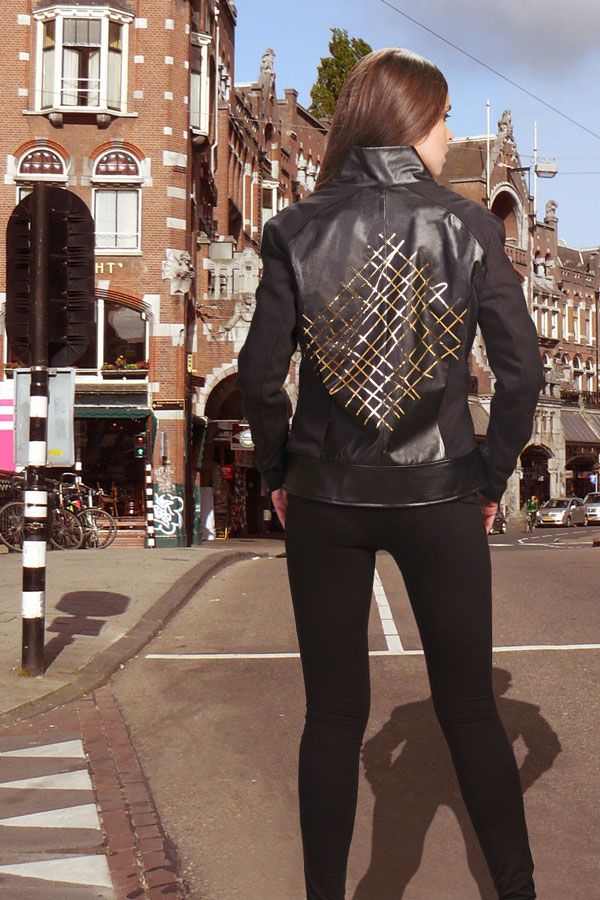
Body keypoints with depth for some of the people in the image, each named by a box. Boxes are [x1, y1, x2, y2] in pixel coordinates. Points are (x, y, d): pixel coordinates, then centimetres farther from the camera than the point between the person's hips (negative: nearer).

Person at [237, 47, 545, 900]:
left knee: (334, 712, 12)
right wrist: (491, 479, 4)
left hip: (324, 503, 1)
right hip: (439, 501, 0)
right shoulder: (469, 224, -5)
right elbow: (521, 368, -8)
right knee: (470, 707, 13)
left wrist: (280, 476, 7)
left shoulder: (298, 229, -3)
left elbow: (260, 373, -6)